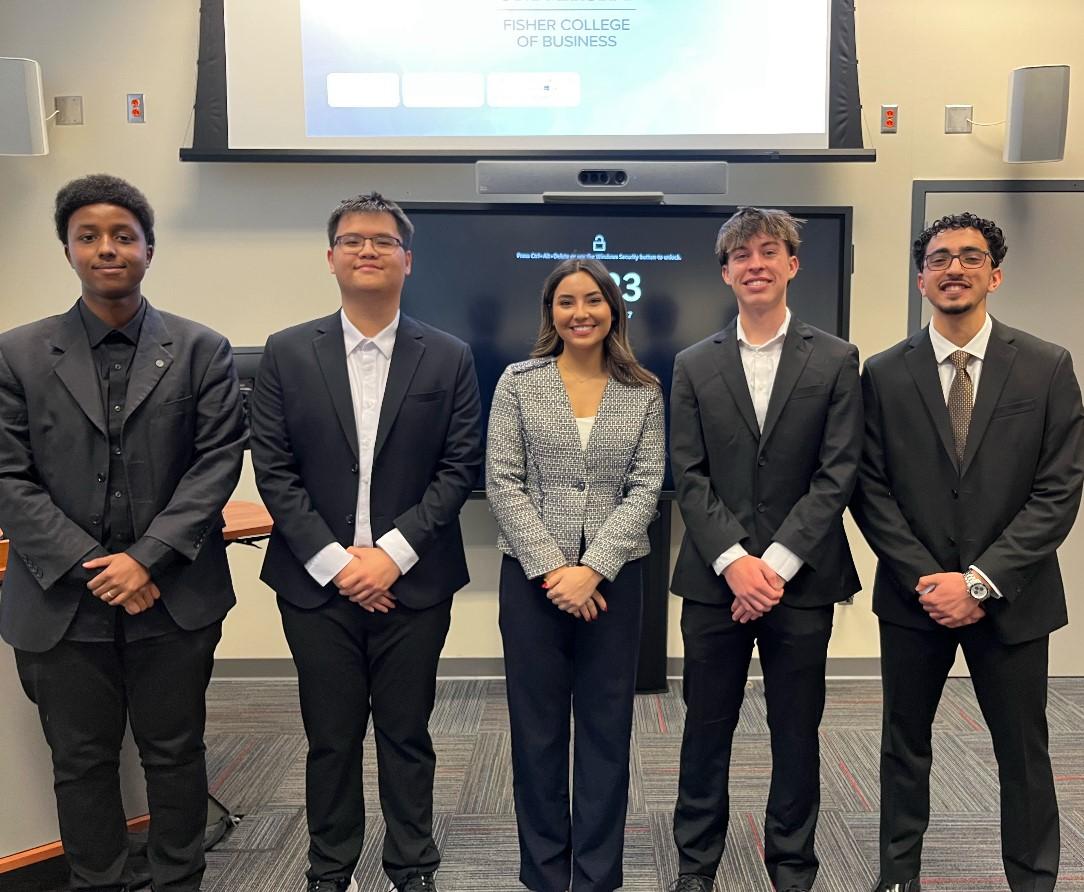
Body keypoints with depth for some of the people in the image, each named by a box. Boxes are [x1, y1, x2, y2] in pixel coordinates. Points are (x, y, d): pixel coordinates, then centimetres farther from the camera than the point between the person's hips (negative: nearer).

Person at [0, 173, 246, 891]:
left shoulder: (202, 350, 1)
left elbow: (219, 461, -5)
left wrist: (147, 559, -13)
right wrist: (91, 566, -11)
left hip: (175, 597, 0)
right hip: (63, 603, 1)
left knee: (175, 754, 13)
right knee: (81, 764, 14)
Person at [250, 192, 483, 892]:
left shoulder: (449, 359, 1)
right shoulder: (288, 354, 2)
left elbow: (460, 468, -3)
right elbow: (273, 471, -1)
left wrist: (392, 553, -11)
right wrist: (334, 561, -9)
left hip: (413, 583, 0)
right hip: (317, 582, 1)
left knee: (407, 736, 12)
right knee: (331, 738, 12)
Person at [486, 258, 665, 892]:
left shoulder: (645, 392, 4)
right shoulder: (519, 383, 2)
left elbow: (646, 488, -3)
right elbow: (503, 484, -3)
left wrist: (592, 569, -14)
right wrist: (551, 567, -12)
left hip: (614, 577, 1)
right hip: (533, 575, 0)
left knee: (607, 727, 8)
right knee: (537, 727, 8)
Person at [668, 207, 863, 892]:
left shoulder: (835, 361, 2)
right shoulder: (695, 366, 6)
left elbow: (838, 474, -5)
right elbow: (689, 477, 0)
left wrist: (777, 562, -12)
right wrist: (735, 561, -11)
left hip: (802, 579, -1)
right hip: (715, 579, 1)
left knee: (797, 732, 11)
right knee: (706, 728, 11)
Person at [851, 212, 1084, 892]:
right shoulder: (885, 374, -1)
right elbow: (872, 492, -2)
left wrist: (980, 580, -14)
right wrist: (925, 580, -11)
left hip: (1010, 599, -1)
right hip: (913, 595, 1)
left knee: (1024, 753, 12)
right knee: (905, 744, 15)